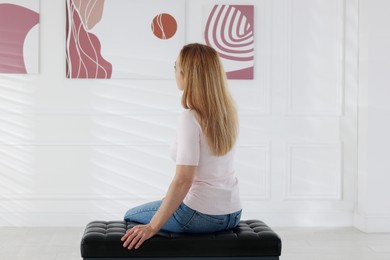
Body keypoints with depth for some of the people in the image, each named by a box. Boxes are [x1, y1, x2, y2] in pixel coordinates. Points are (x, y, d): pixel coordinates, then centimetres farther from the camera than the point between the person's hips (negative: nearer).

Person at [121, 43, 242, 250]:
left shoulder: (191, 118, -22)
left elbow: (183, 181, -26)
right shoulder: (226, 111, -1)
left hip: (202, 215, -7)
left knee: (131, 217, 19)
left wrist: (152, 227, -22)